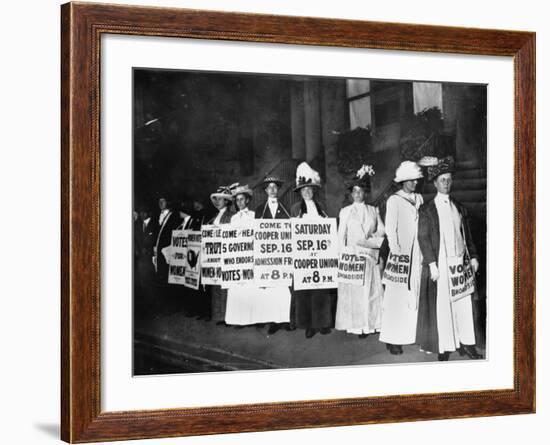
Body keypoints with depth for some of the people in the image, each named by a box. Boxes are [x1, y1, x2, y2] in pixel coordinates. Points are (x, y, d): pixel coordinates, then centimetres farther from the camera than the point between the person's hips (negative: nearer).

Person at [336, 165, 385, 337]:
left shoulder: (373, 211, 12)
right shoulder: (345, 211, 7)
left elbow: (382, 231, 9)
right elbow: (341, 235, 4)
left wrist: (369, 240, -8)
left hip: (370, 256, 2)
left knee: (372, 290, -2)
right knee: (354, 292, -5)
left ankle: (373, 323, 2)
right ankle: (358, 326, -3)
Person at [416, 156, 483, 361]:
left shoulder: (459, 208, 13)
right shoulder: (427, 210, -3)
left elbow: (467, 234, 17)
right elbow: (423, 237, -7)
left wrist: (473, 256, 8)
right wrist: (432, 264, -14)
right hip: (439, 265, -5)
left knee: (463, 304, 7)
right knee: (441, 307, -3)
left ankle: (465, 343, 15)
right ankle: (443, 349, 4)